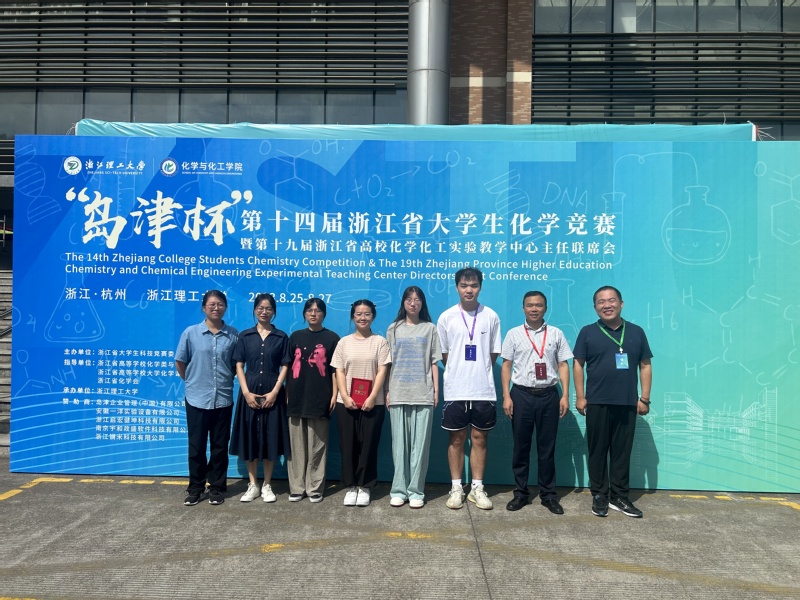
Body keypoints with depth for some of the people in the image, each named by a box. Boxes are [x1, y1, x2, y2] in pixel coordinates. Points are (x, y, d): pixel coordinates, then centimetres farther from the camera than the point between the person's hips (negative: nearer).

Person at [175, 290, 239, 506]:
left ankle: (217, 487, 22)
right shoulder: (191, 332, -3)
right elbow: (180, 363, 5)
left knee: (220, 446, 9)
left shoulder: (234, 335, -1)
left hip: (223, 399, 1)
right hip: (197, 398, -1)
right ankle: (195, 488, 22)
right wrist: (193, 382, 10)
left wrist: (225, 380, 7)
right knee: (196, 446, 8)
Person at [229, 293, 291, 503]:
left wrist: (274, 392, -10)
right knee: (249, 436, 4)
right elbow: (239, 365, 2)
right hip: (250, 392, 1)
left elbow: (285, 367, 1)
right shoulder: (245, 336, 5)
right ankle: (252, 485, 16)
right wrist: (246, 392, -9)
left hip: (272, 393, -1)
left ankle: (267, 485, 15)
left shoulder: (281, 337, 3)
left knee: (271, 437, 2)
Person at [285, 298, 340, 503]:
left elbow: (335, 369, 1)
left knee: (317, 446, 3)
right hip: (297, 398, 3)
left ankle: (315, 488, 12)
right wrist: (286, 393, 7)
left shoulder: (332, 338, 3)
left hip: (320, 399, -2)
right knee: (297, 446, 7)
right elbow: (288, 367, 12)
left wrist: (334, 395, -5)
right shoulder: (295, 337, 11)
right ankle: (297, 487, 15)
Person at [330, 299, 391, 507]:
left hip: (372, 403, -2)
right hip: (346, 403, 2)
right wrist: (345, 397, -8)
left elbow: (382, 372, -3)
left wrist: (372, 398, -13)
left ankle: (364, 486, 13)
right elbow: (339, 372, 4)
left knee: (368, 445, 1)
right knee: (348, 445, 4)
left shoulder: (379, 342, 3)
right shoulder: (344, 342, 9)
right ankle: (351, 486, 14)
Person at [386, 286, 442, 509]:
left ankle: (416, 490, 7)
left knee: (420, 443, 0)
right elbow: (388, 363, 8)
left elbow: (434, 363, 6)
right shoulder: (394, 329, 9)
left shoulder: (430, 328, 7)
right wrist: (387, 392, 4)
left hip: (423, 394, -1)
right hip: (398, 394, 1)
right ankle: (398, 489, 10)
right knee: (399, 443, 3)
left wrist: (436, 391, 0)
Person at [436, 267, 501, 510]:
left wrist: (479, 373, 5)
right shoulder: (446, 317, 0)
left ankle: (477, 488, 20)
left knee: (479, 438, 9)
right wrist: (459, 373, 6)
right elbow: (443, 354, 6)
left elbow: (494, 353, 8)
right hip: (455, 390, 0)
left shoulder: (491, 316, 2)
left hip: (483, 390, 1)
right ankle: (456, 488, 18)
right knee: (456, 439, 7)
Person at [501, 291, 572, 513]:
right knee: (521, 446, 7)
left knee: (547, 447, 7)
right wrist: (506, 396, -3)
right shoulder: (514, 334, 4)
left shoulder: (556, 334, 6)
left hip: (549, 395, 0)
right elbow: (506, 366, 4)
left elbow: (563, 365, 5)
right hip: (521, 395, 0)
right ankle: (520, 493, 18)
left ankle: (548, 494, 19)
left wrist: (565, 396, -2)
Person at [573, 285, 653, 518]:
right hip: (597, 403, -1)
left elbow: (645, 366, 9)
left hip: (627, 403, 2)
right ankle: (599, 496, 16)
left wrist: (644, 398, 4)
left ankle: (620, 497, 19)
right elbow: (578, 364, 2)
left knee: (622, 452, 8)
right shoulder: (588, 332, 2)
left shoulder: (636, 332, 7)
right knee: (598, 451, 5)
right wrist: (580, 396, -4)